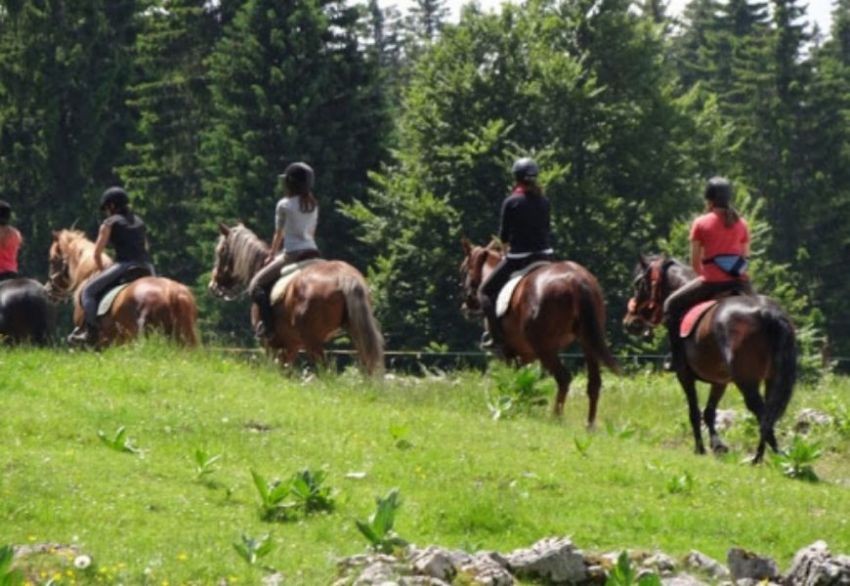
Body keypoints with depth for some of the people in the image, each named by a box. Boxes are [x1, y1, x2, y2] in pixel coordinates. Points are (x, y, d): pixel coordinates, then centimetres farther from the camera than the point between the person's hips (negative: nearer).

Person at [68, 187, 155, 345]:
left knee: (88, 290, 1)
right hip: (146, 269, 6)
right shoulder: (140, 223, 24)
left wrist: (102, 271, 20)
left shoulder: (110, 223, 6)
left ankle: (91, 331, -12)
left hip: (124, 266, -6)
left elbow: (97, 253, 6)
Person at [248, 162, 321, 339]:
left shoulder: (284, 205, -5)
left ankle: (267, 323, -14)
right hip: (312, 253, 6)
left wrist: (271, 255, 20)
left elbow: (278, 235, 3)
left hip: (292, 254, -6)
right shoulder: (313, 206, 14)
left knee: (257, 285, 1)